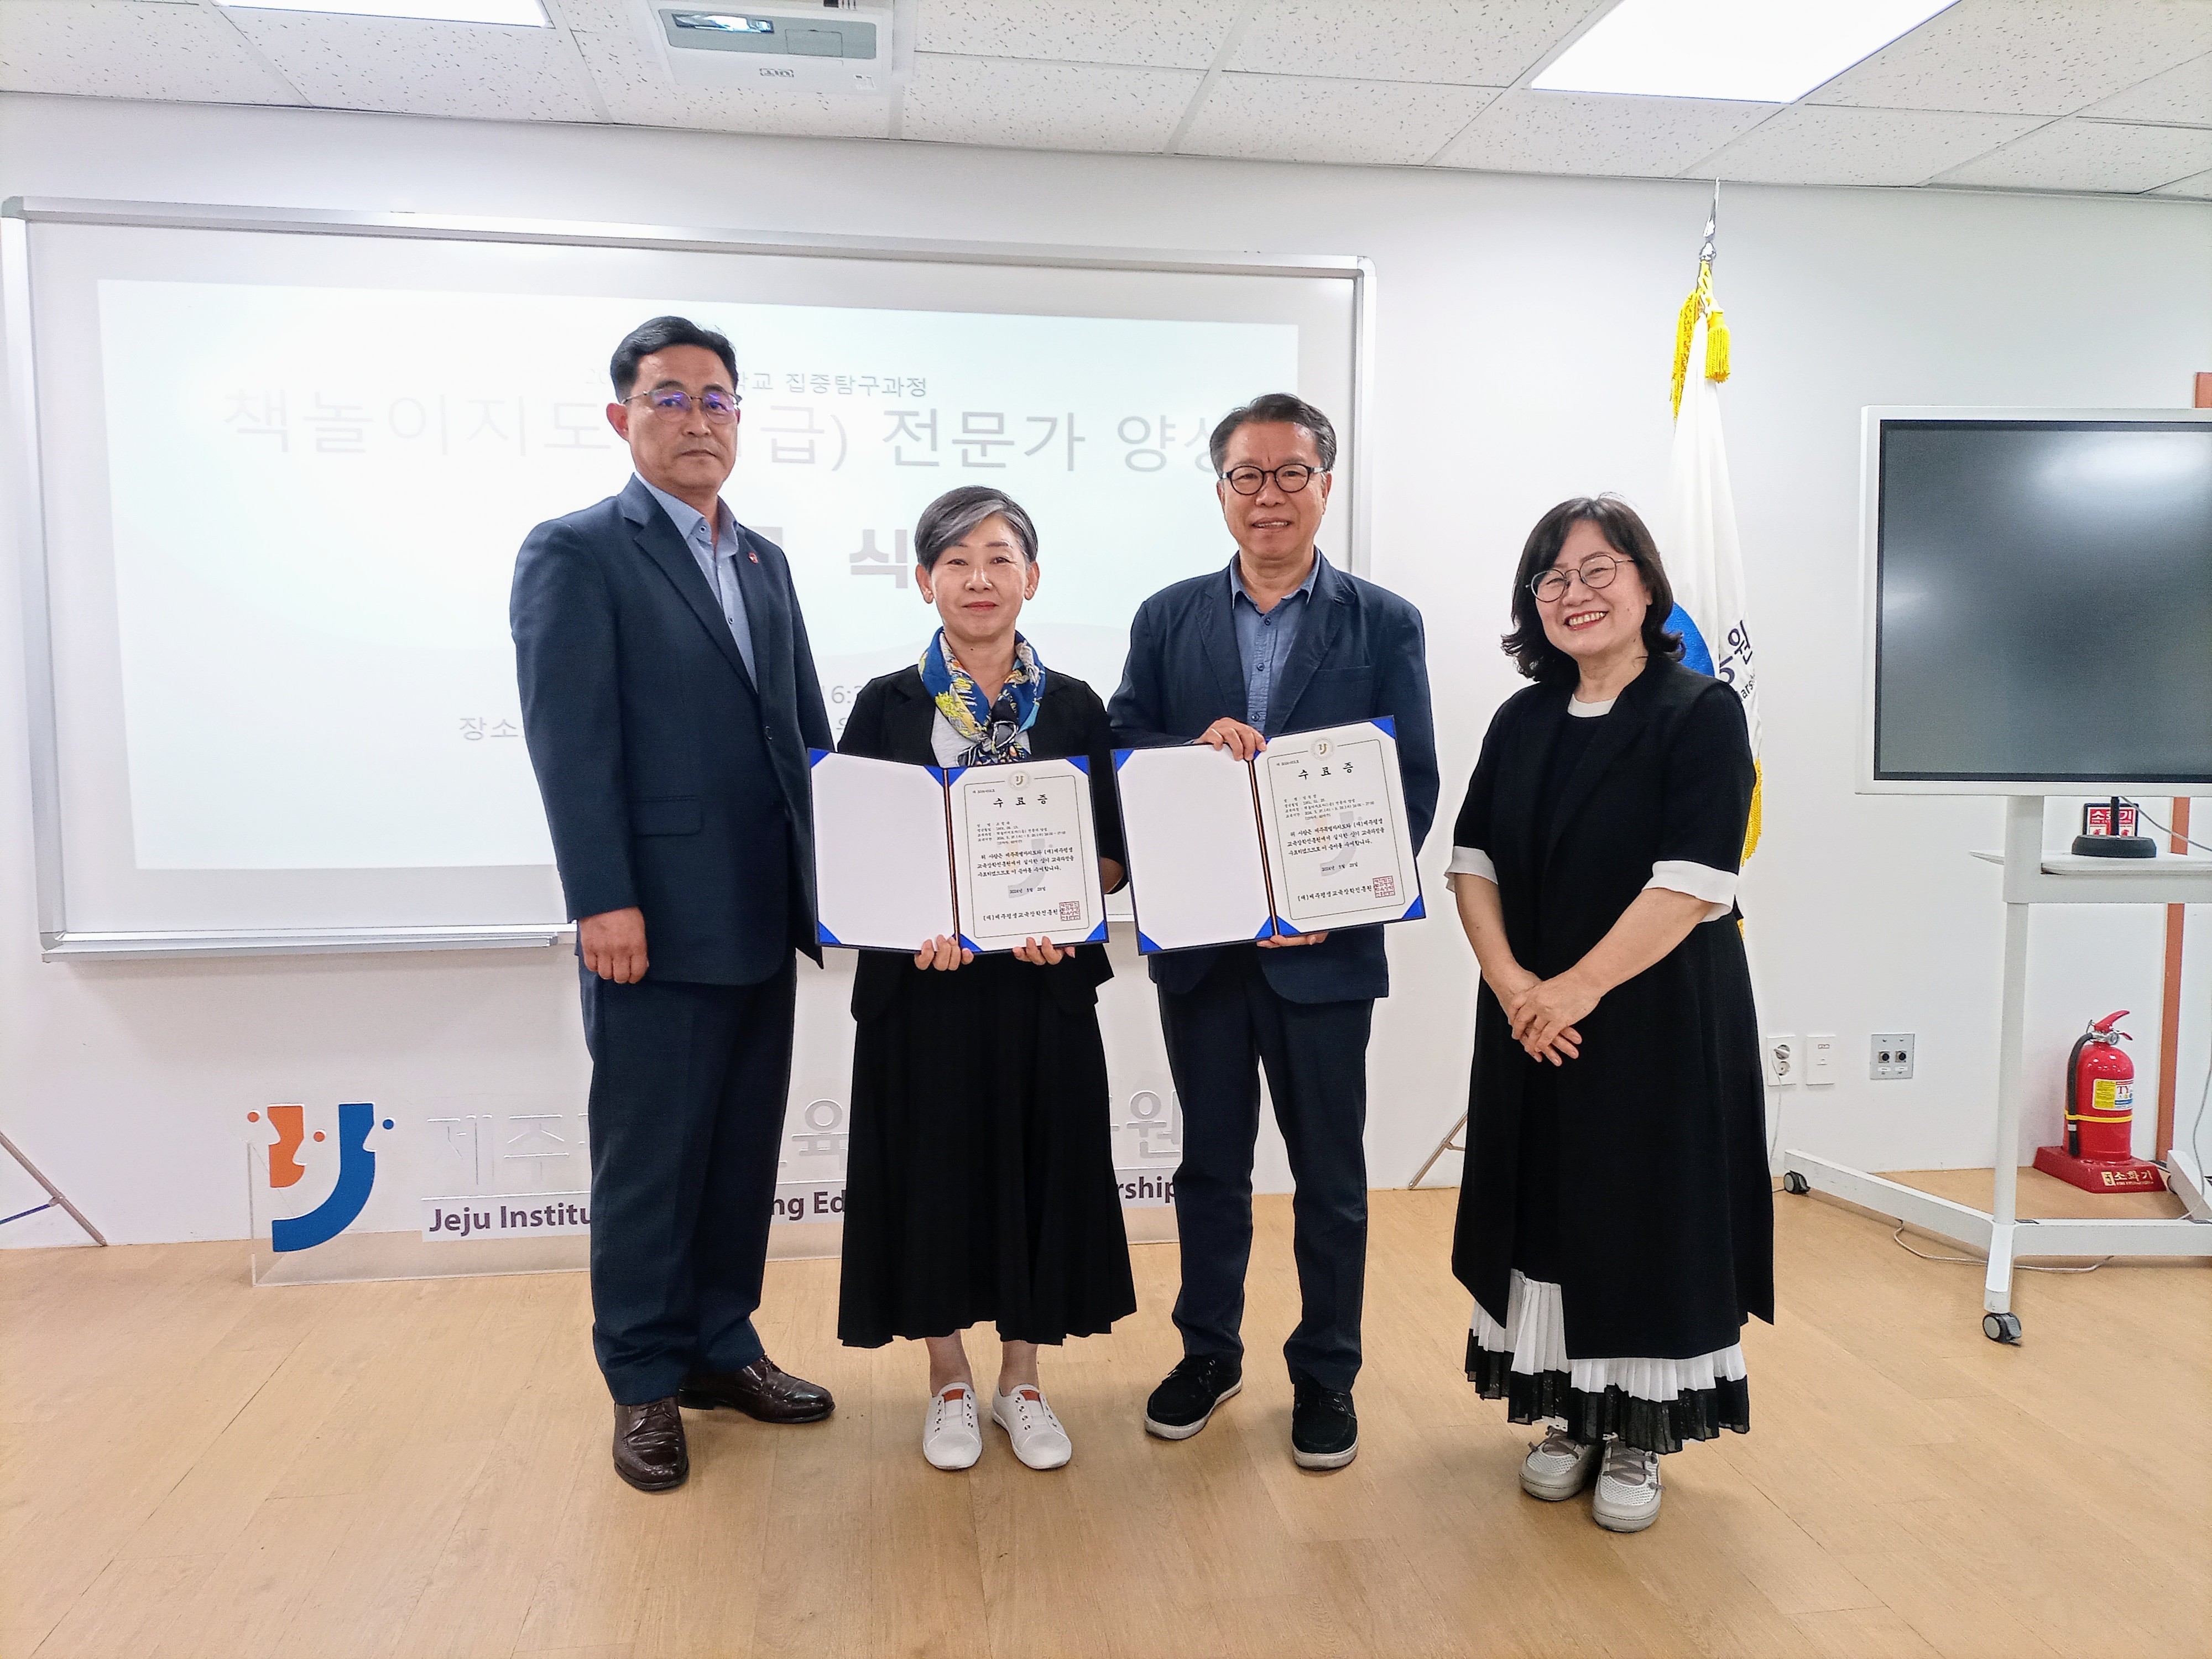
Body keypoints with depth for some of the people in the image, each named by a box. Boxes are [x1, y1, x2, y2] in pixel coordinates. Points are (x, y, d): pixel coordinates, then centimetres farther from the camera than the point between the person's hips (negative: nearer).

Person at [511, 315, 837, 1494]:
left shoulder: (764, 561, 16)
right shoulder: (574, 553, -4)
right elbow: (569, 740, -12)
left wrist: (832, 873, 9)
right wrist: (604, 901, -18)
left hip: (763, 921, 7)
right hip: (658, 924, -6)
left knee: (743, 1151, 15)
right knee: (648, 1161, 6)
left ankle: (721, 1349, 31)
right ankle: (644, 1383, 23)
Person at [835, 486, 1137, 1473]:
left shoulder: (1074, 708, 4)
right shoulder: (886, 706, 2)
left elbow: (1112, 855, 5)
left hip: (1045, 984, 1)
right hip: (923, 985, 0)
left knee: (1037, 1170, 8)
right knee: (935, 1170, 7)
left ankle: (1021, 1380, 28)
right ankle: (949, 1380, 29)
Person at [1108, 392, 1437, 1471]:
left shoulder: (1384, 624, 0)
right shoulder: (1167, 619, 6)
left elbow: (1413, 785, -4)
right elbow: (1117, 754, 2)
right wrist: (1195, 745, -18)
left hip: (1324, 944, -2)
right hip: (1200, 939, 2)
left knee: (1329, 1173, 10)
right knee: (1210, 1161, 15)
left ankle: (1326, 1372, 28)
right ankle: (1208, 1350, 33)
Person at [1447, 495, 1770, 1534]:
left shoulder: (1701, 714, -8)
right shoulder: (1522, 724, 8)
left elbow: (1693, 883, -17)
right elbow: (1472, 861, 3)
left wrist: (1578, 988, -19)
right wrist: (1511, 981, -12)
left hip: (1659, 1025, -5)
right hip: (1531, 1020, 5)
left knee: (1644, 1219, 5)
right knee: (1549, 1214, 12)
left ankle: (1638, 1437, 23)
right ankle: (1572, 1416, 30)